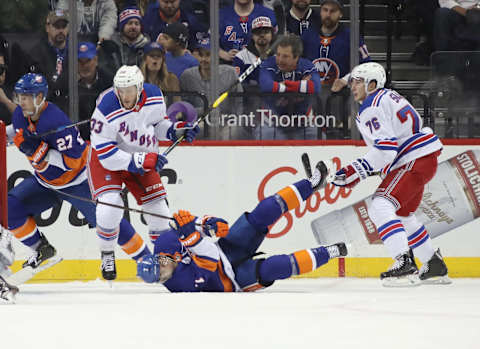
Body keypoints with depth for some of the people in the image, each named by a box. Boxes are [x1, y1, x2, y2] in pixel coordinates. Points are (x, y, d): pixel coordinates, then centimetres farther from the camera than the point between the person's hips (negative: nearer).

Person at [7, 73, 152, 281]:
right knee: (10, 207, -9)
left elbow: (72, 161, -34)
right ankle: (41, 250, 9)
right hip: (45, 182, 7)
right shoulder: (20, 116, -7)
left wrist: (39, 151, -39)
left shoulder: (55, 120, -32)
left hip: (77, 182, -7)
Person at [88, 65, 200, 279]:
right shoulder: (107, 110, -31)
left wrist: (176, 130, -11)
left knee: (159, 209, 1)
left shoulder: (154, 97, -15)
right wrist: (143, 160, -35)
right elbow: (106, 154, -29)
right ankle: (107, 255, -1)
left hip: (143, 159, 5)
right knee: (109, 205, -25)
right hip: (107, 160, -5)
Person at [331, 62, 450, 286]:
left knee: (381, 207, -21)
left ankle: (404, 264, -33)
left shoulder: (371, 108, -12)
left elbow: (385, 148, -23)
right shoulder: (388, 97, 20)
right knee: (401, 215, 24)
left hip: (414, 162, -11)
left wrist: (358, 171, -23)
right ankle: (434, 265, 30)